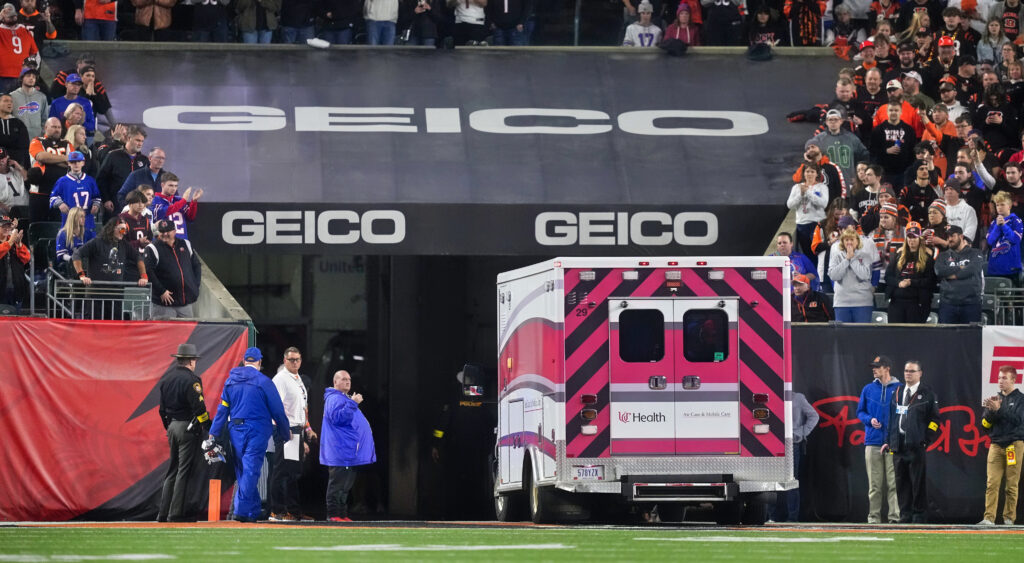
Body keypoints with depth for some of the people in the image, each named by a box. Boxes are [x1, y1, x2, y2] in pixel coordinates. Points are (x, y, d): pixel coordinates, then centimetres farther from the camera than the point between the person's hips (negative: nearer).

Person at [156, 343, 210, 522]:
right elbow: (198, 407, -17)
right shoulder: (191, 380, -13)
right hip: (188, 428, -8)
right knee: (184, 472, -4)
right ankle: (176, 513, -6)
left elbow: (162, 408, 16)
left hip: (172, 427, 8)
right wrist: (209, 428, -9)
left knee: (172, 470, 13)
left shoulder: (166, 378, 10)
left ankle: (163, 513, 10)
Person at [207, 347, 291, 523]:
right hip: (257, 431, -4)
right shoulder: (263, 382, -6)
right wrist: (285, 434, 8)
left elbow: (222, 409, 7)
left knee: (241, 472, 12)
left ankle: (254, 510, 14)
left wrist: (214, 435, 9)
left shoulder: (231, 381, 7)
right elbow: (277, 410, -3)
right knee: (250, 471, -6)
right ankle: (242, 510, -14)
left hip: (236, 431, 4)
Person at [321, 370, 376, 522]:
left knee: (345, 485, 12)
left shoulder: (344, 398, 24)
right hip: (340, 452, -11)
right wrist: (352, 403, -26)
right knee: (338, 484, -10)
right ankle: (333, 514, -10)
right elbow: (337, 417, -25)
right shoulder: (335, 398, -9)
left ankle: (342, 514, 16)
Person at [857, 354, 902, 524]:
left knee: (893, 482, -6)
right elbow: (860, 412, 16)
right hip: (873, 441, 2)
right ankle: (873, 517, 5)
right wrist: (870, 420, -4)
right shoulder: (868, 389, 12)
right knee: (874, 483, 2)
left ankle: (895, 516, -4)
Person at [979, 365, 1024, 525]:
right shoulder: (996, 399, 18)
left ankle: (1009, 519, 1)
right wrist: (991, 411, -6)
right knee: (992, 483, -8)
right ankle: (989, 518, -13)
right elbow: (984, 423, 13)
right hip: (996, 445, 3)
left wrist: (999, 410, -17)